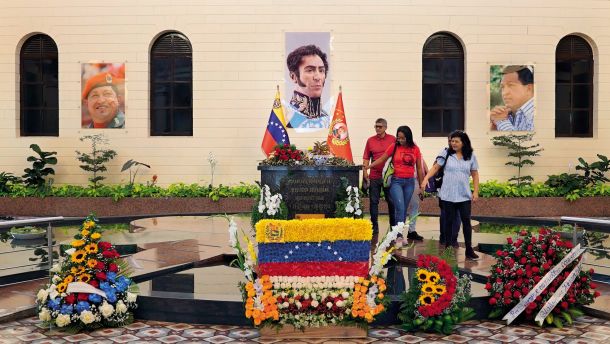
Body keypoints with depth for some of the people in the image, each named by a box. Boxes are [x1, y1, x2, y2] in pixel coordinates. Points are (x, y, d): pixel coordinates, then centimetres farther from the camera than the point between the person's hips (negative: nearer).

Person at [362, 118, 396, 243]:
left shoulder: (393, 139, 1)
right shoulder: (370, 140, 6)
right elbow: (366, 159, 7)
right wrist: (365, 173, -1)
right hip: (374, 176, 2)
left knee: (391, 201, 5)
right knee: (373, 202, 5)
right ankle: (374, 230, 13)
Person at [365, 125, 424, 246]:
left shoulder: (415, 149, 4)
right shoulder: (394, 147, -1)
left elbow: (419, 168, 8)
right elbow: (381, 159, 3)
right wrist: (367, 167, -5)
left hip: (409, 182, 2)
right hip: (396, 181, -2)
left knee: (404, 209, 8)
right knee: (400, 208, -12)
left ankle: (400, 232, 16)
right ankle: (399, 236, -10)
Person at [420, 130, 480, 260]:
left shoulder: (471, 156, 3)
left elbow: (475, 174, 8)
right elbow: (435, 167, 0)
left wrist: (476, 192, 2)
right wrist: (425, 179, -14)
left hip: (464, 195, 1)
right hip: (448, 195, -1)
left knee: (466, 221, 1)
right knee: (449, 221, 7)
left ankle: (469, 250, 8)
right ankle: (448, 247, 18)